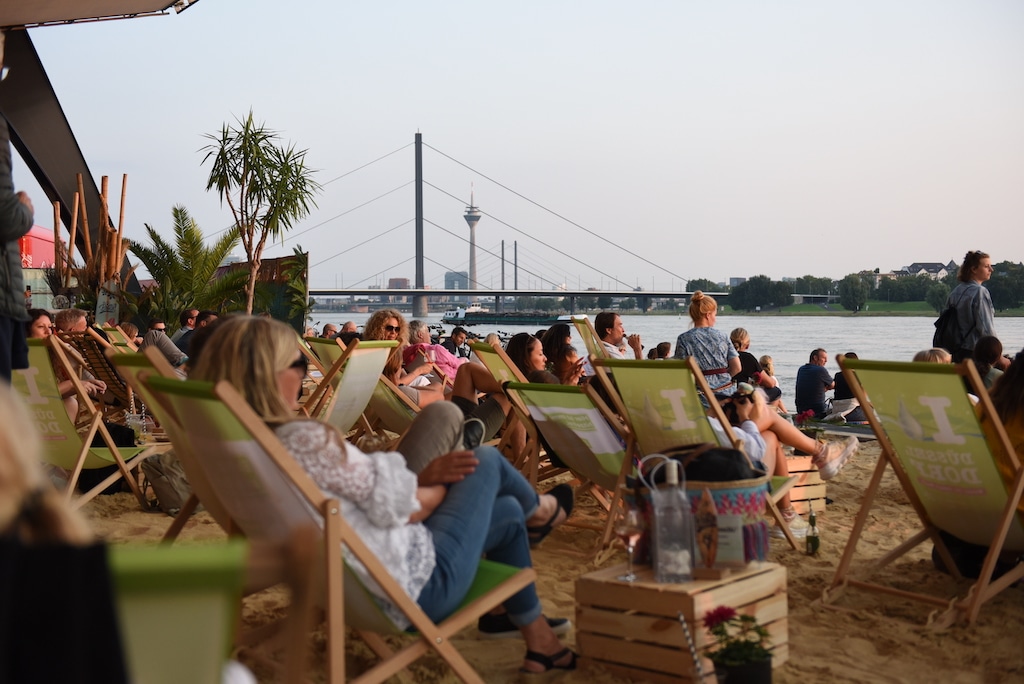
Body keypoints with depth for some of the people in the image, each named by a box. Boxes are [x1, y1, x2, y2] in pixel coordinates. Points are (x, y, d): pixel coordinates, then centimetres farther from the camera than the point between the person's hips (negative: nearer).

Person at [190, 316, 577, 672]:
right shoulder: (307, 441, -32)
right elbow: (397, 506, -20)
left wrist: (423, 476, 1)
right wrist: (439, 487, 2)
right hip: (416, 583, -9)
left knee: (507, 513, 24)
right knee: (487, 461, 10)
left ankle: (540, 642, 40)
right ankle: (538, 511, 46)